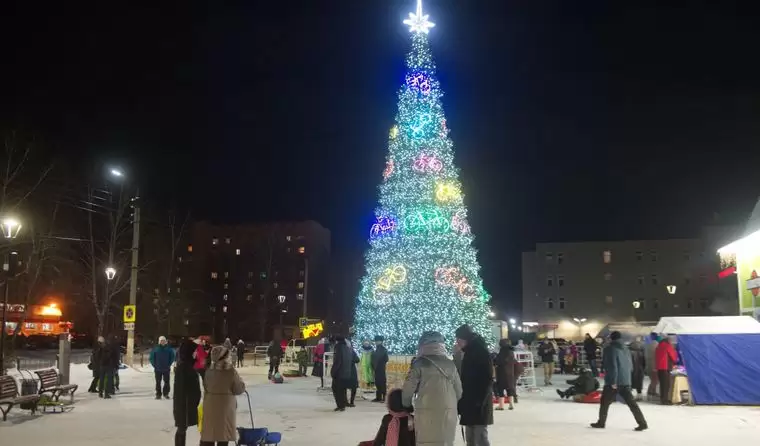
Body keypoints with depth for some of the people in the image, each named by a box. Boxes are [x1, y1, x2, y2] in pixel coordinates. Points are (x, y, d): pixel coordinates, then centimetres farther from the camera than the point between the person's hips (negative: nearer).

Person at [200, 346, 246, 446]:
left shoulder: (209, 371, -4)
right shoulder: (231, 372, -15)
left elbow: (205, 387, 6)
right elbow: (239, 390, -9)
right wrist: (241, 384, 7)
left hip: (210, 406, 3)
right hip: (225, 406, -3)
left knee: (208, 433, 10)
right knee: (223, 434, 8)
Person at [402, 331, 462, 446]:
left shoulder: (420, 363, -4)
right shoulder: (450, 364, 7)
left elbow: (408, 389, -3)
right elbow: (459, 392, 11)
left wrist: (405, 406, 15)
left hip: (427, 413, -4)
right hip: (448, 412, 4)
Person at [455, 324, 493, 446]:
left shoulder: (480, 351, -11)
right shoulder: (469, 353, 15)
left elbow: (487, 378, -16)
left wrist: (480, 401, -20)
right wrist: (462, 402, 14)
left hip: (478, 405, -9)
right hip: (469, 404, 9)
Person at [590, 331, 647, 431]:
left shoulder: (610, 349, -9)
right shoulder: (626, 349, 13)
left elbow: (612, 366, -18)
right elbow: (631, 366, 16)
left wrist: (613, 381, -17)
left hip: (614, 382, -6)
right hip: (626, 381, 6)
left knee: (605, 402, 8)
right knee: (631, 403, 8)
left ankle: (601, 422, 14)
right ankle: (642, 423, 2)